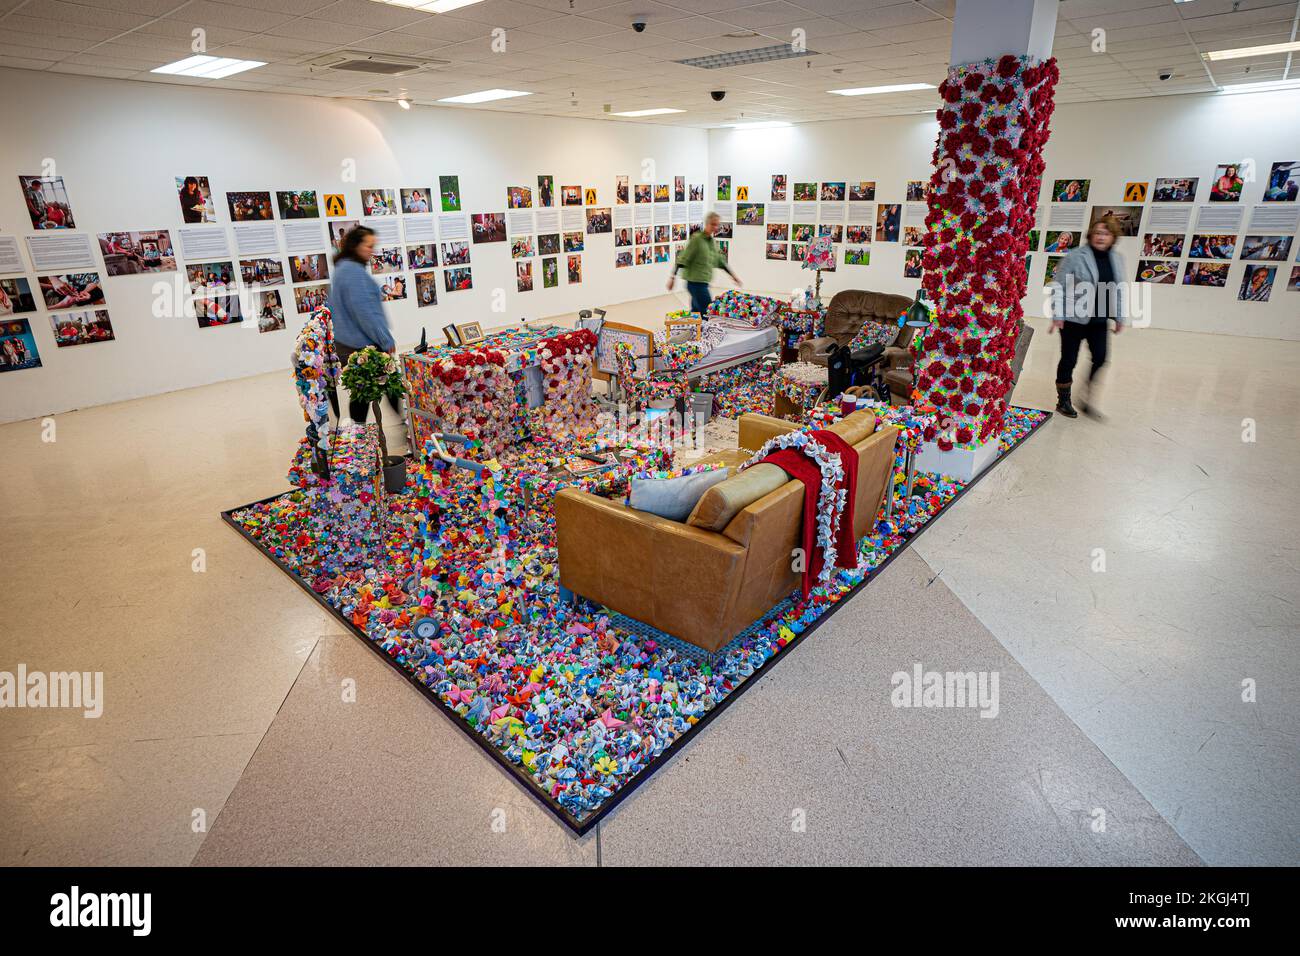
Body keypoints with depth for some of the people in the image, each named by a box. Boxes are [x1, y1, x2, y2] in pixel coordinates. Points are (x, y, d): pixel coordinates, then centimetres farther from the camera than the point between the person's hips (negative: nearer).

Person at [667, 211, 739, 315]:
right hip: (695, 282, -8)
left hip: (703, 282, 8)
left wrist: (733, 275, 23)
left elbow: (720, 261, 22)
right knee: (709, 313, -9)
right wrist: (673, 277, -19)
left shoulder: (712, 241, 12)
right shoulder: (697, 239, -12)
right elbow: (682, 259, -14)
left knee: (696, 312, 12)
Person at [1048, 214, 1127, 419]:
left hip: (1099, 320, 5)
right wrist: (1057, 316, -15)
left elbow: (1120, 290, 14)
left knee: (1100, 358, 2)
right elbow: (1058, 286, -11)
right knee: (1069, 360, 4)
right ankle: (1063, 401, 19)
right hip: (1074, 318, -5)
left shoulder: (1117, 260, 7)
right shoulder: (1076, 256, -10)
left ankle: (1090, 400, 18)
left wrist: (1120, 317, 12)